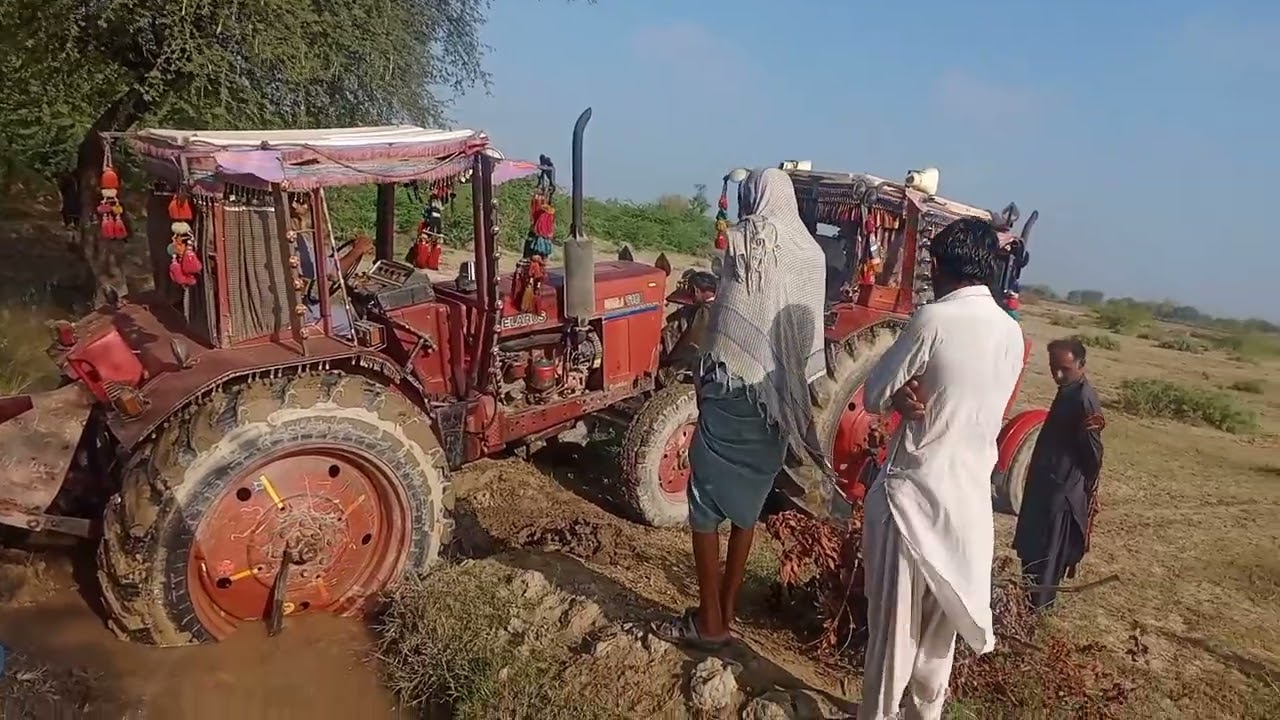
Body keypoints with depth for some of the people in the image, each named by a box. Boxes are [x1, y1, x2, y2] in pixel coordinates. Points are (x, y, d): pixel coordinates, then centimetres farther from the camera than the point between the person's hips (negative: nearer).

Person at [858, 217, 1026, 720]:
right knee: (941, 614, 20)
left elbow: (874, 395, -10)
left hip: (914, 488, -6)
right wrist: (931, 402, -1)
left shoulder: (934, 319, -16)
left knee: (893, 614, 7)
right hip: (970, 492, 6)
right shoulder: (1012, 333, 4)